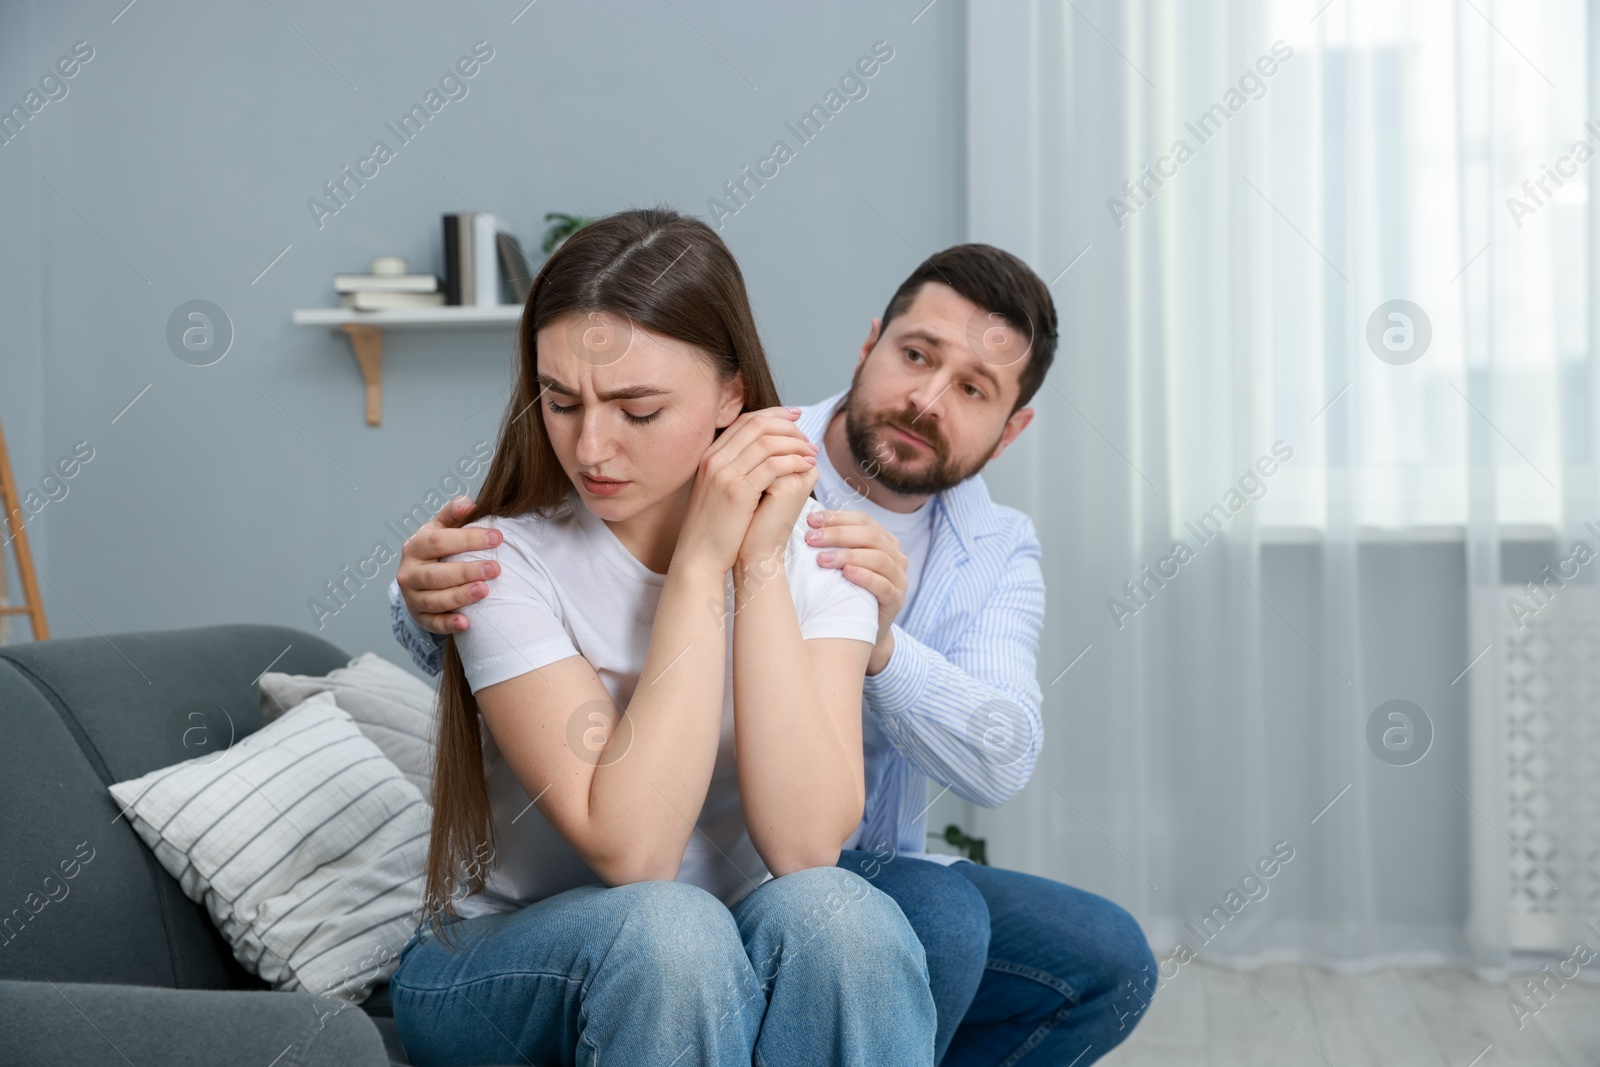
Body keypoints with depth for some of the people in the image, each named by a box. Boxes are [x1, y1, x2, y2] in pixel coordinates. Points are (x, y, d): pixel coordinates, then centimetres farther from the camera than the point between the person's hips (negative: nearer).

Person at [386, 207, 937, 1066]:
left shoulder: (810, 547, -9)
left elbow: (804, 845, -22)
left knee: (836, 911, -30)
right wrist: (700, 562, -27)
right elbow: (630, 851, -27)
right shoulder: (507, 562, -17)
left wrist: (759, 564, -25)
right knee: (666, 929, -34)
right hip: (497, 962, -2)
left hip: (726, 964, 3)